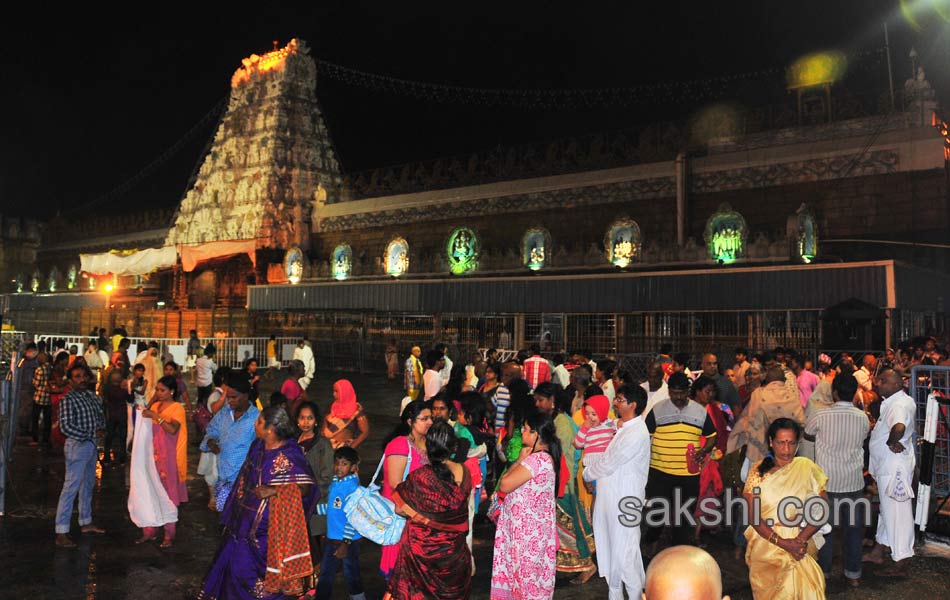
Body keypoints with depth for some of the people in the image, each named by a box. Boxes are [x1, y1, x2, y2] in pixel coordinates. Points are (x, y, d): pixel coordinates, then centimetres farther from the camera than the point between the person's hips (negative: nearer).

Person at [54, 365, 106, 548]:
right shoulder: (68, 400, -13)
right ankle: (61, 534, -7)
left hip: (91, 445, 8)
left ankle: (86, 523, 32)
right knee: (71, 487, -10)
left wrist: (98, 424, -5)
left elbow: (101, 418, 17)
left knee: (88, 485, 18)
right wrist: (85, 435, -12)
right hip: (77, 446, -8)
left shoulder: (91, 396, 9)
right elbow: (65, 426, -20)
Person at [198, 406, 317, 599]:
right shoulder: (258, 446, -1)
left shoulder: (288, 457, -26)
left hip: (264, 525, -8)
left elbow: (306, 487, -28)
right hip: (245, 517, 8)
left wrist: (273, 491, -31)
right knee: (231, 557, 20)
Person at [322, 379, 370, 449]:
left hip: (345, 448, -5)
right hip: (328, 445, 5)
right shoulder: (333, 407, 8)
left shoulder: (356, 410, -9)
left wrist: (351, 447, -12)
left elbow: (365, 432, -9)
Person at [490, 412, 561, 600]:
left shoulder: (536, 459, -24)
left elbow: (504, 485, -23)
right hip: (530, 528, 9)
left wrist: (519, 460, -13)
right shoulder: (544, 457, 8)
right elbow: (515, 485, 9)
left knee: (526, 575, 4)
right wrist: (521, 461, -2)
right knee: (528, 573, 18)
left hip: (527, 530, -9)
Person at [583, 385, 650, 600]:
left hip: (624, 499, -9)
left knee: (624, 551, 1)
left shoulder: (636, 433, -21)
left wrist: (586, 473, -2)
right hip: (611, 496, 9)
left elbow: (607, 465, -17)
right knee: (610, 547, 17)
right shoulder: (625, 427, 10)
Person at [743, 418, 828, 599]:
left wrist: (800, 540, -15)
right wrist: (782, 543, -16)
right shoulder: (758, 470, -2)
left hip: (800, 546, 0)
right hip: (766, 542, 0)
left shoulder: (807, 468, -1)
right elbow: (752, 515, -6)